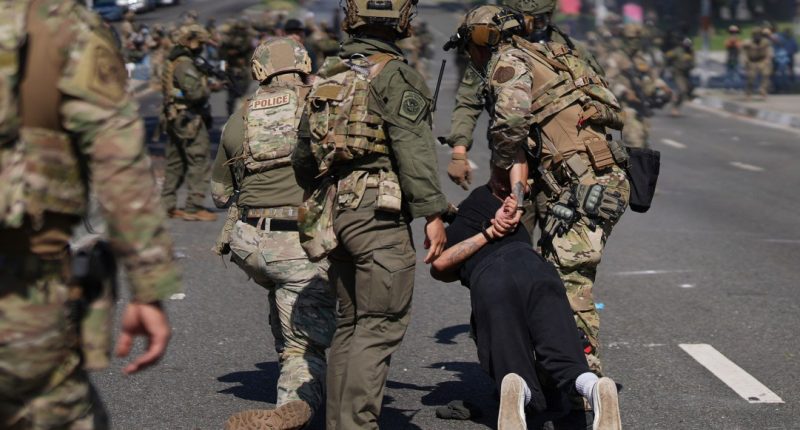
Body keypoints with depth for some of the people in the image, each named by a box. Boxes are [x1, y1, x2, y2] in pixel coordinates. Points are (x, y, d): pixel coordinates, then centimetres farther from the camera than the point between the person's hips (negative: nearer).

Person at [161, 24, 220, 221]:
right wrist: (209, 88, -5)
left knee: (175, 164, 14)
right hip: (189, 120, -10)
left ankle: (168, 205, 17)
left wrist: (208, 86, 7)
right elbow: (195, 92, -24)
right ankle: (194, 207, -6)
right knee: (199, 163, -6)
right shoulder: (184, 64, -16)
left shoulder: (173, 62, 15)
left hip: (175, 120, 10)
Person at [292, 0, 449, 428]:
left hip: (334, 211, 8)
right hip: (377, 213, -8)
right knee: (381, 324, -6)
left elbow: (303, 156, 21)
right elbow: (413, 152, -15)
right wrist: (433, 213, -13)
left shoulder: (326, 76, 15)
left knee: (350, 322, 15)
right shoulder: (395, 76, -8)